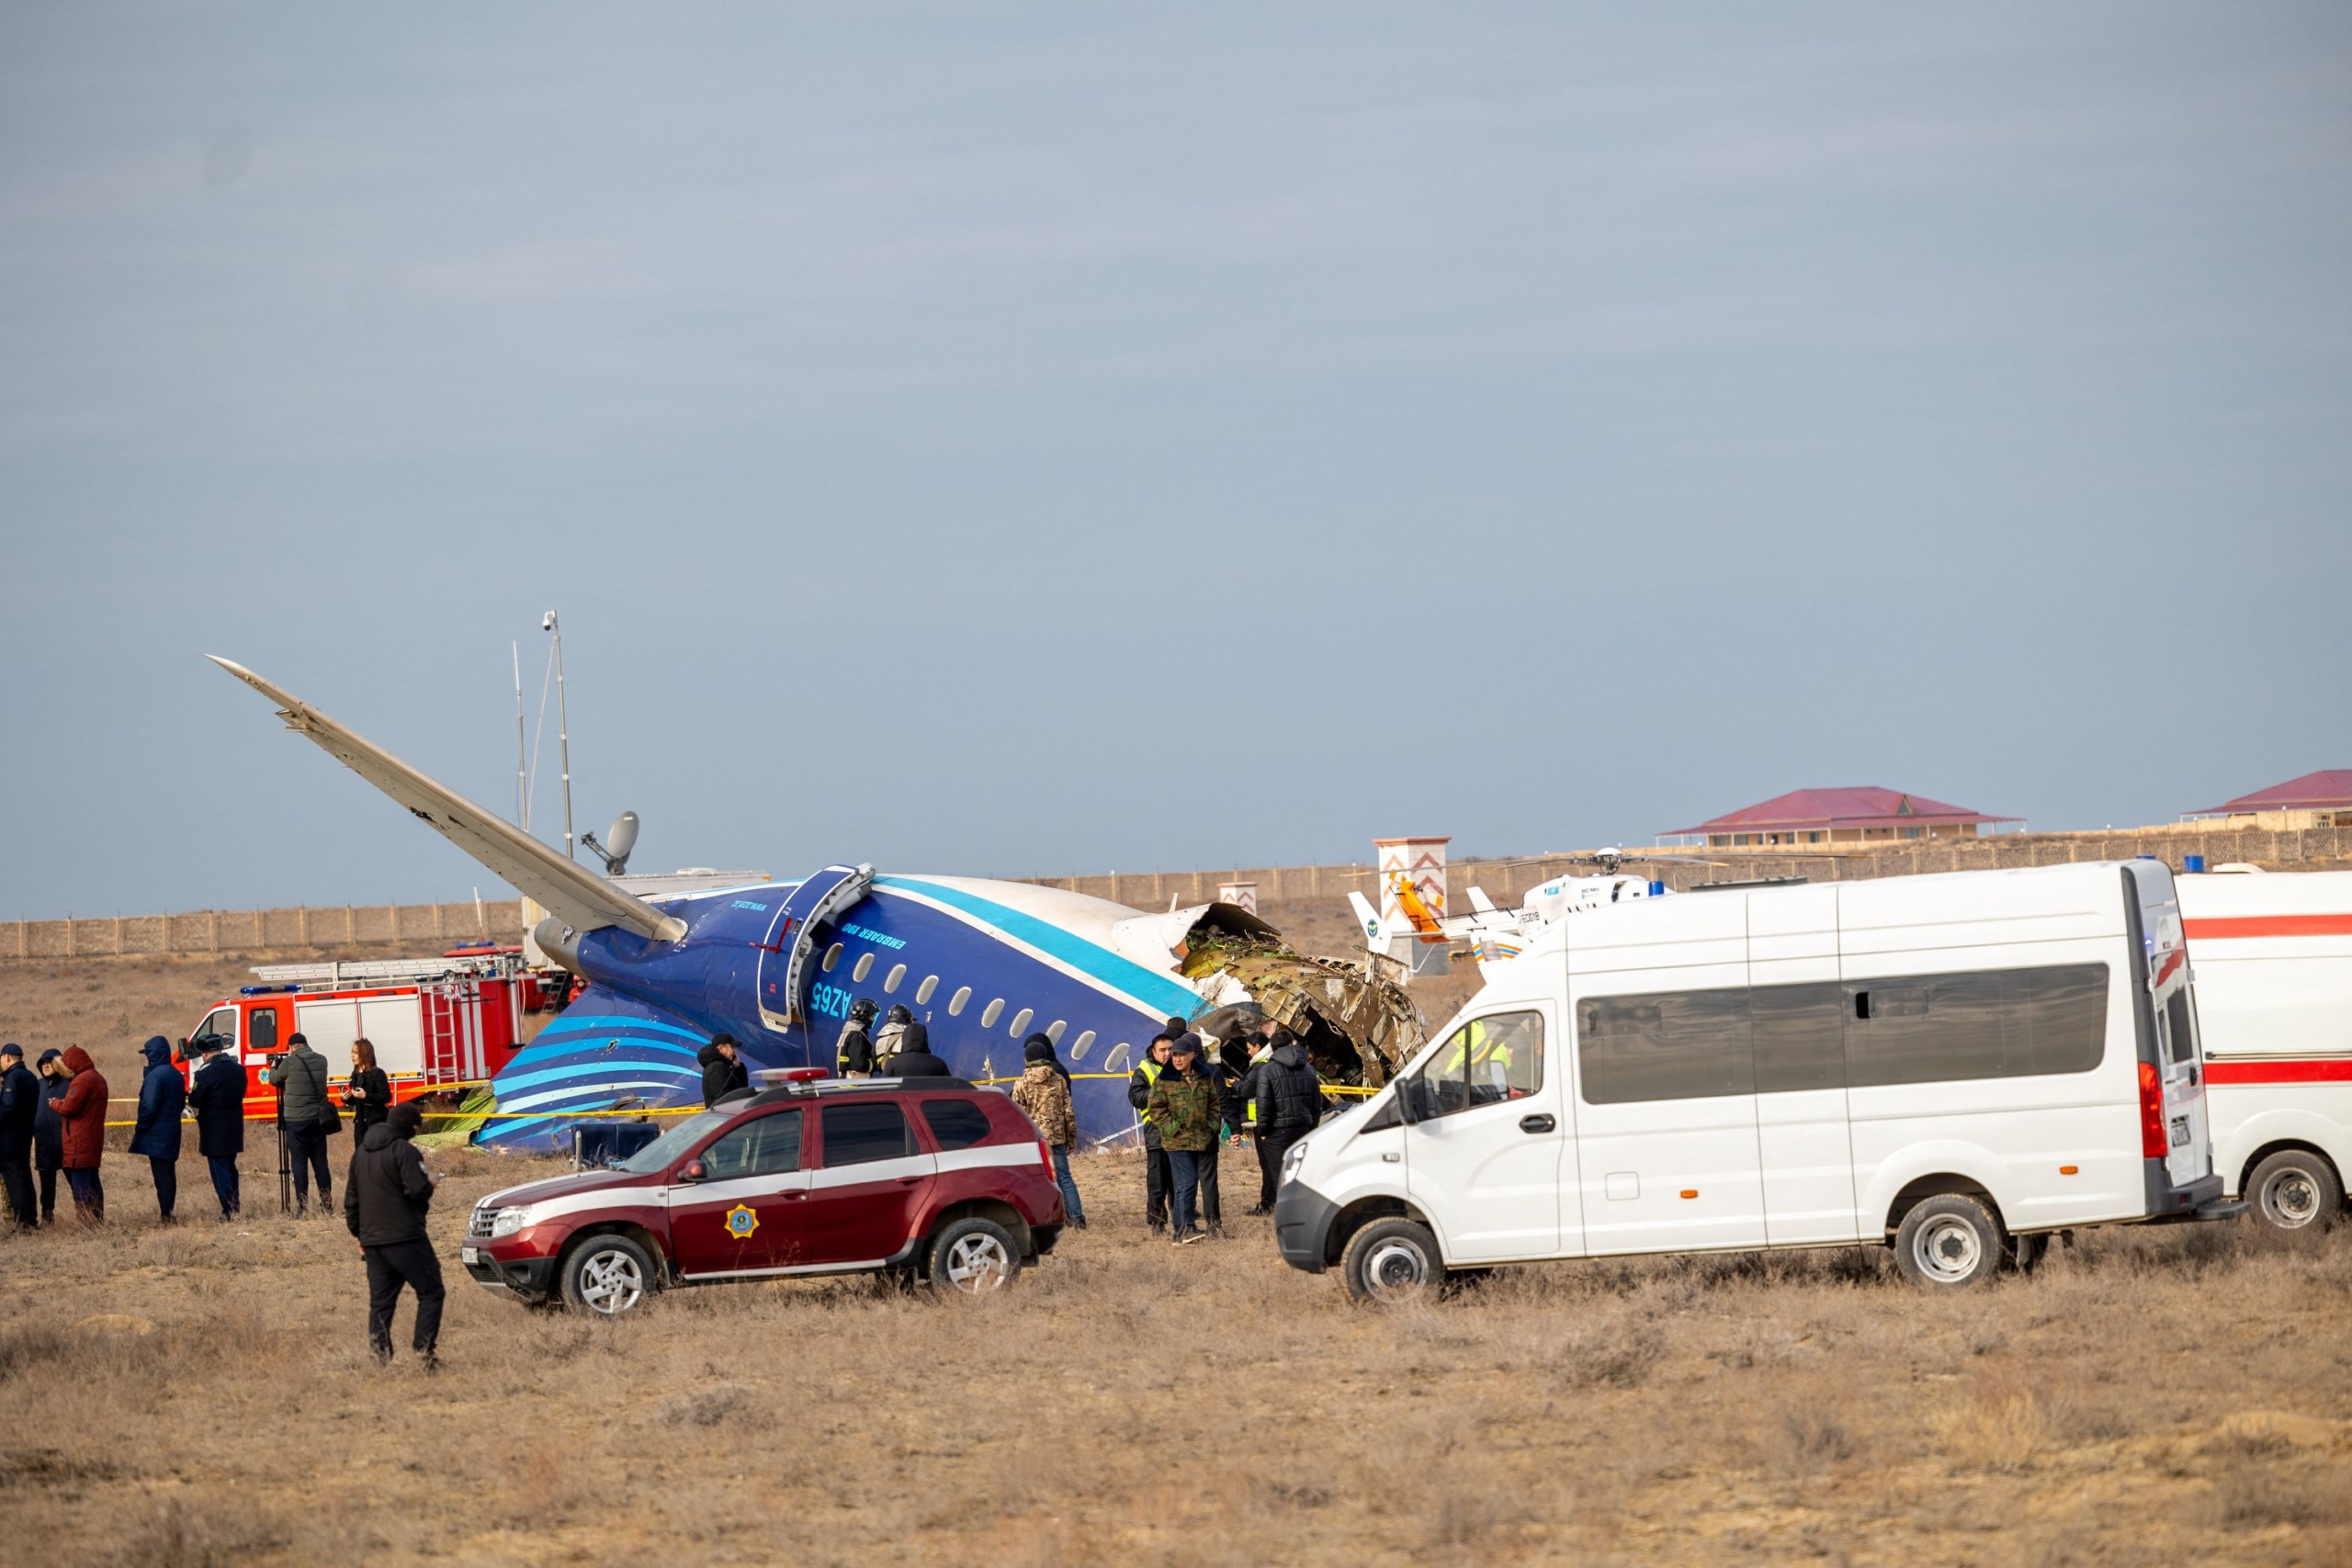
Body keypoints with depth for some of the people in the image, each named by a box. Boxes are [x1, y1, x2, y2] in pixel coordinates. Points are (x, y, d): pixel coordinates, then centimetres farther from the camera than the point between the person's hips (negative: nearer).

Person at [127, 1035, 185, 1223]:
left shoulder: (155, 1076, -18)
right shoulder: (176, 1075, 10)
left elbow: (149, 1107, -21)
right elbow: (181, 1104, 17)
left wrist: (139, 1128, -9)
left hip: (156, 1135, -9)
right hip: (172, 1134, 9)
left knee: (161, 1175, -7)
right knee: (169, 1174, 13)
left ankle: (166, 1215, -8)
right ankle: (169, 1213, 17)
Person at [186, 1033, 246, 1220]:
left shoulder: (206, 1073, -18)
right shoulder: (238, 1070, 5)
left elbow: (195, 1103, -15)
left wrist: (192, 1093, 6)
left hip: (215, 1132, -7)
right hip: (235, 1127, 7)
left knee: (220, 1169, -2)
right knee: (230, 1167, 19)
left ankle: (229, 1211, -4)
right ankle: (235, 1206, 22)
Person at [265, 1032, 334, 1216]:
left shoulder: (290, 1062, -9)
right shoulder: (321, 1061, 4)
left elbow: (274, 1080, 5)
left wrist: (273, 1068, 28)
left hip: (296, 1120, -4)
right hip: (318, 1118, 4)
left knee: (299, 1162, -2)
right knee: (320, 1161, 9)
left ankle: (302, 1206, -4)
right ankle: (326, 1202, 11)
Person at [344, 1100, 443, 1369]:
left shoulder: (361, 1153, 16)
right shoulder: (403, 1151, -11)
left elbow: (351, 1200, 21)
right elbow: (417, 1190, -20)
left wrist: (359, 1235, 28)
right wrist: (429, 1186, 2)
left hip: (372, 1241, 7)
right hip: (406, 1237, -7)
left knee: (380, 1302, 8)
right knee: (430, 1292, 0)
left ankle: (380, 1358, 2)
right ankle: (424, 1352, -10)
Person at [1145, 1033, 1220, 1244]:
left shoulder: (1204, 1079, 10)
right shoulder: (1163, 1081, -3)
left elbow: (1214, 1104, 19)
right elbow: (1157, 1109, -4)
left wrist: (1212, 1125, 6)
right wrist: (1173, 1128, -11)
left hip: (1201, 1140, 5)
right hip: (1177, 1141, -5)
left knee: (1191, 1182, 10)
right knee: (1185, 1183, -13)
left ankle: (1183, 1228, 16)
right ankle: (1185, 1228, -15)